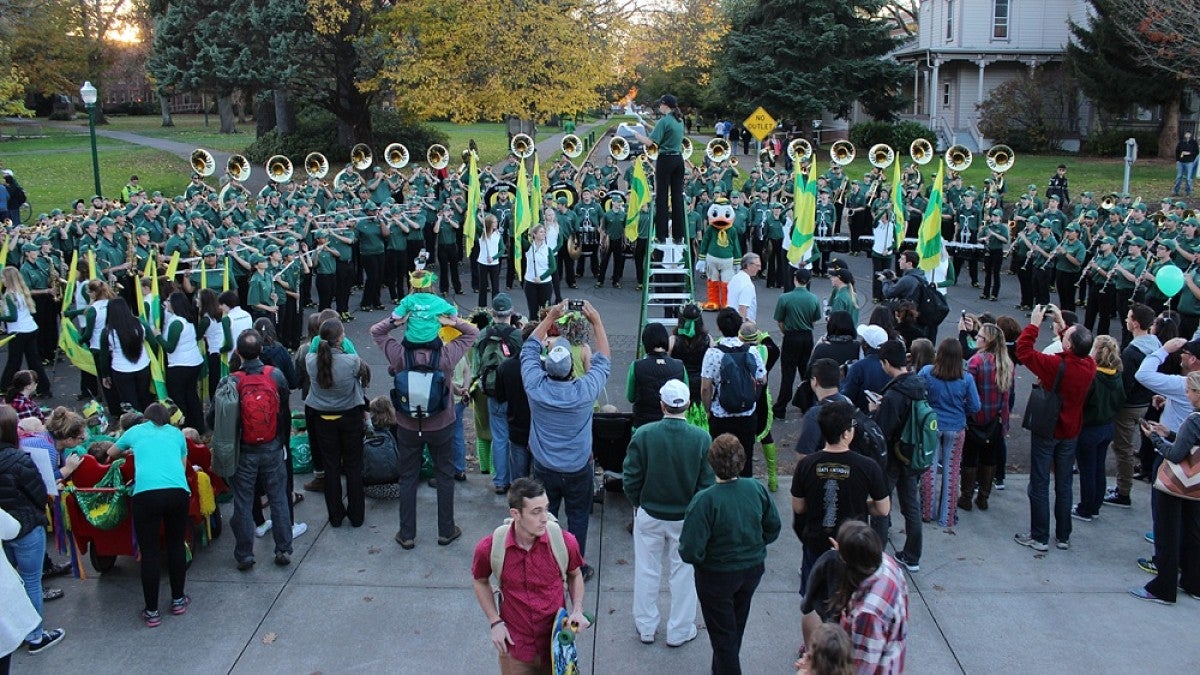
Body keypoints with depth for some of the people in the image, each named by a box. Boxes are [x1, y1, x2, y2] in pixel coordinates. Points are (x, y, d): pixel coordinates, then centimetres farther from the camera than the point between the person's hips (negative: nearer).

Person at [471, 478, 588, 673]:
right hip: (514, 645, -1)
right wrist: (495, 622, -4)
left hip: (556, 642, 1)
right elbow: (481, 581, 4)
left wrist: (577, 610, -8)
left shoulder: (564, 541, -16)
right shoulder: (489, 548, -18)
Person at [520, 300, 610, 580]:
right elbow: (603, 361, -5)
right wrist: (596, 322, -2)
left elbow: (529, 349, -1)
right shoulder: (585, 390, -24)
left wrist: (550, 317, 0)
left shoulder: (535, 386, -19)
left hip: (543, 468, 2)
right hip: (578, 470, -2)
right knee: (578, 517, 15)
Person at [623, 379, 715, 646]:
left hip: (649, 514, 0)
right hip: (686, 517, 0)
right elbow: (708, 483, -10)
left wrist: (637, 503, 7)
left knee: (646, 570, 17)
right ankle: (680, 631, 28)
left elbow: (630, 478, -11)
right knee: (684, 572, 16)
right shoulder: (701, 438, -16)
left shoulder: (643, 434, -17)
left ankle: (646, 627, 31)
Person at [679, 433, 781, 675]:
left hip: (717, 576, -5)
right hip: (752, 571, 5)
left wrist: (696, 558, -5)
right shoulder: (757, 489, -16)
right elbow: (773, 529, -2)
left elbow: (690, 551, -27)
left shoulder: (705, 501, -30)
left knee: (722, 635, 14)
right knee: (736, 629, 27)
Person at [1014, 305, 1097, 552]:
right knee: (1064, 485, 16)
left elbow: (1023, 351, -21)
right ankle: (1063, 536, 24)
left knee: (1039, 485, 5)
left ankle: (1039, 538, 10)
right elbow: (1079, 350, 12)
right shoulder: (1089, 366, -11)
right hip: (1071, 432, 5)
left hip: (1046, 432, -5)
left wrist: (1034, 324, -12)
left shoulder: (1055, 365, -28)